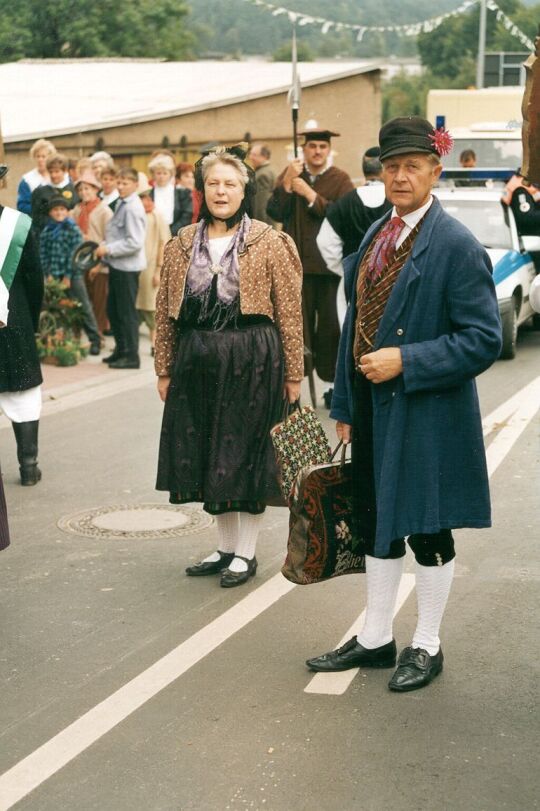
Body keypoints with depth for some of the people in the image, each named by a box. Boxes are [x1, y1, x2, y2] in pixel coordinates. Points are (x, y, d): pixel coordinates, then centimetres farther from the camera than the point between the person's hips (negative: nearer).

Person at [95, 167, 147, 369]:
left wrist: (108, 249, -17)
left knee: (127, 312, 1)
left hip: (127, 267, -9)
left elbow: (135, 243, -22)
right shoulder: (121, 204, 8)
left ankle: (132, 356, 11)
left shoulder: (133, 209, -18)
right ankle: (120, 349, 31)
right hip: (117, 265, 9)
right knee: (112, 309, 17)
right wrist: (104, 247, 2)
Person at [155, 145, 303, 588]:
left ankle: (246, 552, 17)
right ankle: (226, 547, 27)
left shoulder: (270, 243, -4)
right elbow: (166, 311, 10)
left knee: (245, 453, 3)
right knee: (207, 453, 11)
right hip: (197, 361, 4)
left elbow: (289, 312, -4)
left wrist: (293, 373, -6)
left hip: (252, 360, -4)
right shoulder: (182, 244, 7)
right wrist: (165, 368, 7)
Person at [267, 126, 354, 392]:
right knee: (301, 321, 4)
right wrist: (287, 183, -14)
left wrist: (310, 195, -16)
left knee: (329, 322, 1)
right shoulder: (289, 175, 9)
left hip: (327, 262, -2)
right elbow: (274, 213, -2)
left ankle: (330, 375, 11)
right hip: (297, 260, 2)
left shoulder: (340, 179, 1)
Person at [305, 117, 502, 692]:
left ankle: (427, 646, 23)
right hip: (374, 410, 7)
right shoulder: (375, 236, 10)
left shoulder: (456, 246, -13)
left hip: (427, 414, -7)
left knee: (427, 531, 6)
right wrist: (346, 405, 14)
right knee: (376, 525, 16)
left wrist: (406, 361, -22)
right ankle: (375, 638, 31)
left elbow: (482, 340, -16)